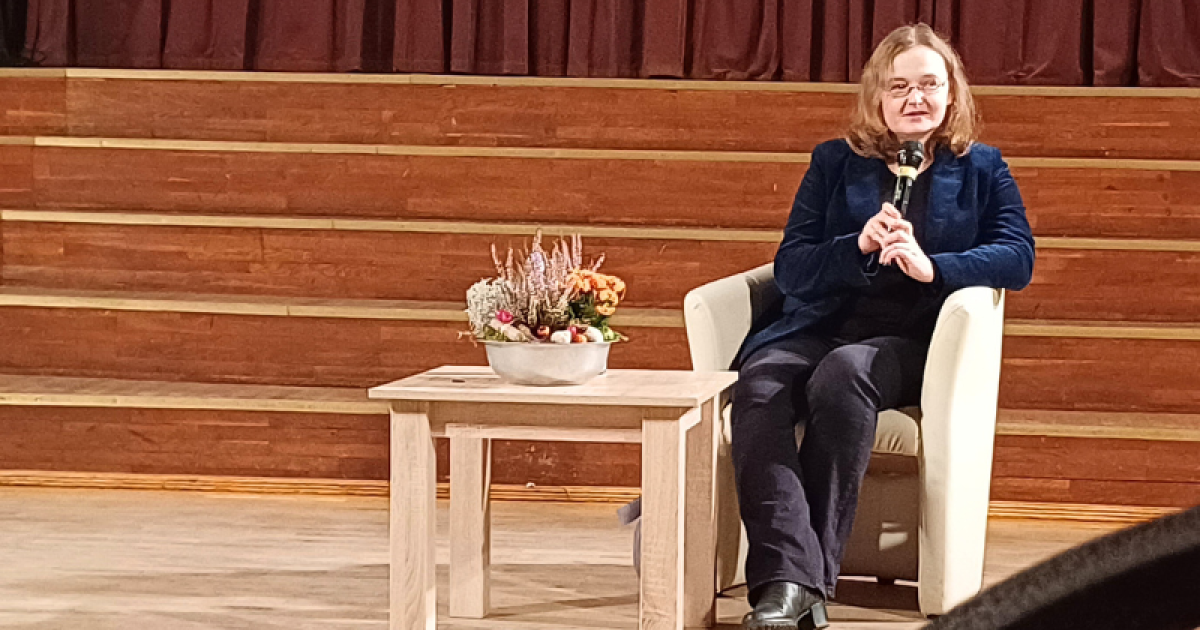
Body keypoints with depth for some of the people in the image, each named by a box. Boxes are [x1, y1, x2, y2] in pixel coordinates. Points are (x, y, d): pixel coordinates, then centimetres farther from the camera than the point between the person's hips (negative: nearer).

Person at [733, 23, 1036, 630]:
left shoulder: (981, 169, 18)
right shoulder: (835, 163, 20)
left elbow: (1018, 258, 2)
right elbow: (790, 269, 11)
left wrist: (930, 266, -14)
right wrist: (860, 245, -8)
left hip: (908, 343, -2)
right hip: (819, 326, 2)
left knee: (842, 373, -38)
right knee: (760, 382, -34)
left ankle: (814, 570, -36)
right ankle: (786, 581, -46)